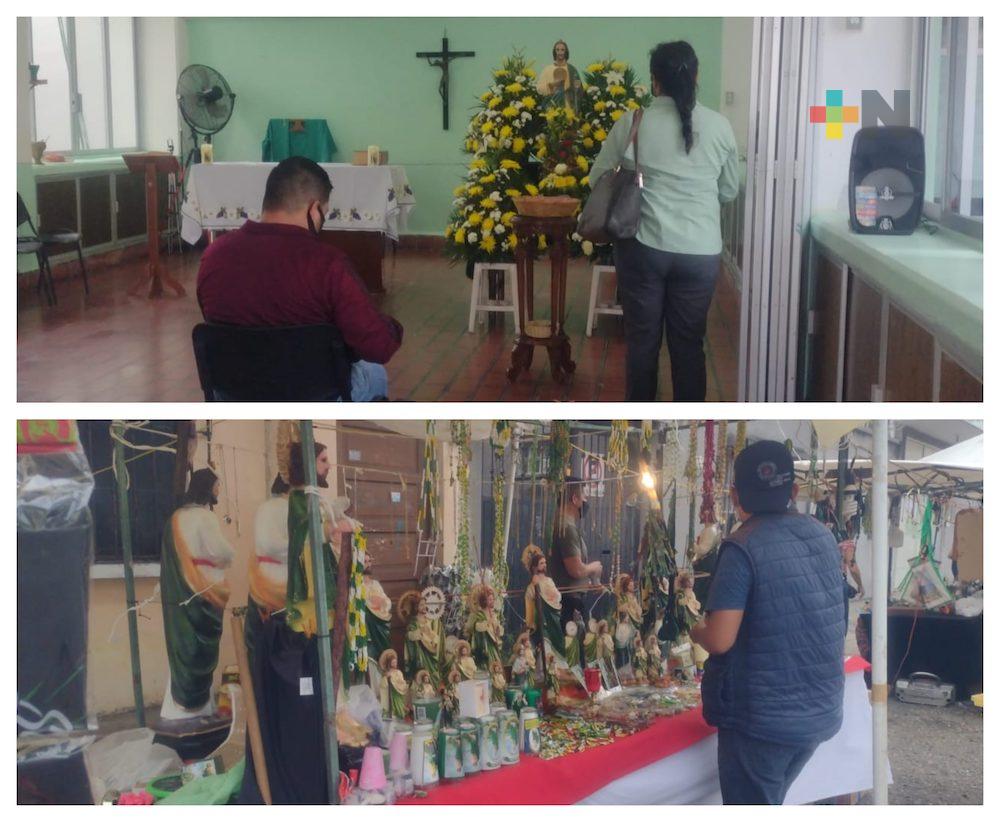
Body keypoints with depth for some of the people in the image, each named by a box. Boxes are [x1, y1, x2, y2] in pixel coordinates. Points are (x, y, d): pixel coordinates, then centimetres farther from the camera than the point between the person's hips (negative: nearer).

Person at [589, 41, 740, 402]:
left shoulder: (632, 124, -4)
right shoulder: (719, 126, -1)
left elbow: (597, 180, 6)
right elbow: (730, 190, 10)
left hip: (644, 247, -1)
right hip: (701, 251, 1)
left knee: (642, 340, 10)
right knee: (689, 343, 10)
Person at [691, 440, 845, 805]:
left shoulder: (742, 547, -16)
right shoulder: (824, 537, 5)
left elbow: (720, 640, -22)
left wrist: (695, 631, 0)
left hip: (762, 717, -7)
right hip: (821, 710, 7)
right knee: (769, 801, 23)